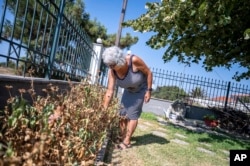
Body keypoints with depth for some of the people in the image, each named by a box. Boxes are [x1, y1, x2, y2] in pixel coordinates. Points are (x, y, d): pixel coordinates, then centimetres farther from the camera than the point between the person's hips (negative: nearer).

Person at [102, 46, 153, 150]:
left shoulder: (134, 60, -36)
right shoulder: (112, 71, -23)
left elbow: (148, 73, -21)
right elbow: (110, 91, -23)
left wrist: (149, 90, -20)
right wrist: (104, 109, -25)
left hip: (141, 89, -5)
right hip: (128, 90, 5)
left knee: (133, 113, -9)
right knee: (123, 112, 5)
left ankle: (127, 141, 0)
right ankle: (122, 137, 20)